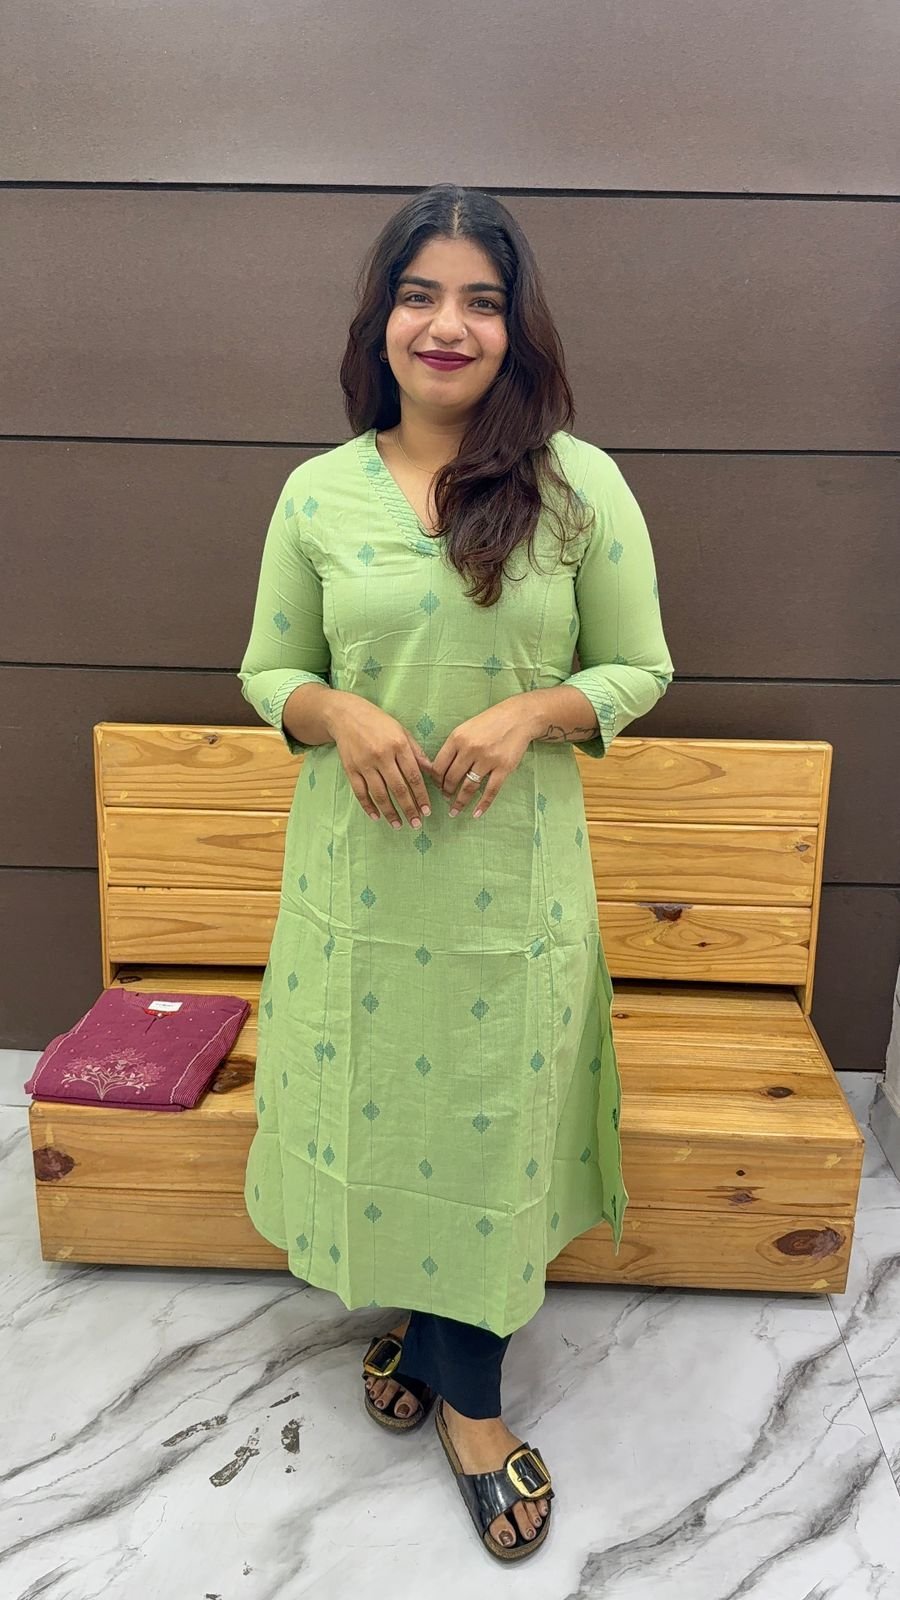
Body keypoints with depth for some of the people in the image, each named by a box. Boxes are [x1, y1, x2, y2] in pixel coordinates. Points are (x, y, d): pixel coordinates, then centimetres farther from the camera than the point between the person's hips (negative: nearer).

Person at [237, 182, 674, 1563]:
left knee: (489, 1122, 10)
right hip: (358, 871, 2)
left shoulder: (579, 482, -4)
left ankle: (469, 1399, 35)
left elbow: (639, 668, 1)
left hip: (513, 877, -1)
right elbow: (267, 672, 7)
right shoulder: (318, 491, 1)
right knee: (371, 1099, 15)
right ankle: (408, 1314, 46)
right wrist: (338, 712, -15)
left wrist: (528, 716, -18)